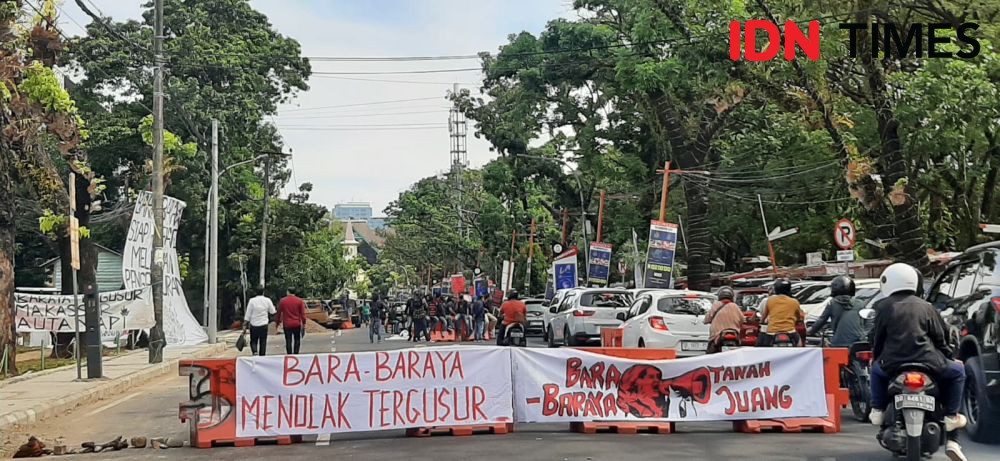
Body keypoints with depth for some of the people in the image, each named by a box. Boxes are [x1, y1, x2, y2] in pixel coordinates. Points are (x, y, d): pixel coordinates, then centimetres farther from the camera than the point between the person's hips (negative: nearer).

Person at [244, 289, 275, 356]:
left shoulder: (252, 300, -6)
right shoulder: (267, 300, -3)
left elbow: (248, 314, -5)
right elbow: (272, 312, 4)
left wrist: (245, 323, 2)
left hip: (254, 325, 0)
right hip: (264, 324, 0)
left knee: (253, 341, 10)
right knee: (263, 342, 8)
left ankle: (255, 352, -15)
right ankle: (262, 356, 7)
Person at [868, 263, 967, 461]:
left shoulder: (884, 307, 8)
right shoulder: (925, 307, 11)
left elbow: (877, 338, 13)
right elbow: (940, 336, 14)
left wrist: (876, 358, 31)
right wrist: (951, 357, 31)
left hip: (892, 364, 1)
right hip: (927, 362, -1)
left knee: (876, 370, 34)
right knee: (957, 371, 24)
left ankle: (877, 411, 22)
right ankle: (951, 417, 13)